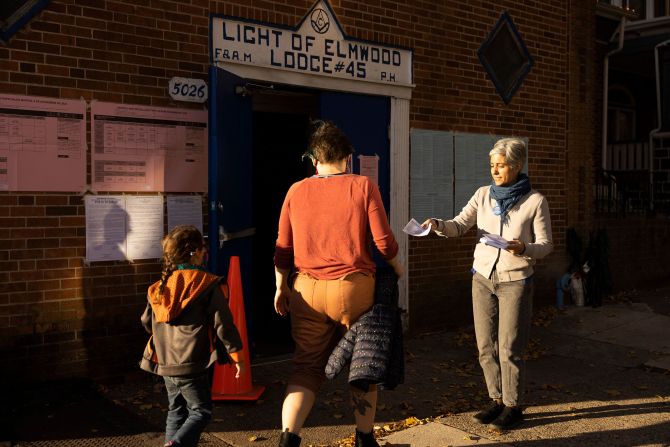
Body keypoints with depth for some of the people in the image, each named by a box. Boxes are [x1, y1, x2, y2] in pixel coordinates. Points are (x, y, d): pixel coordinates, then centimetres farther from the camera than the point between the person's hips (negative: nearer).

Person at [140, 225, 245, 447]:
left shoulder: (159, 287, 7)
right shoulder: (208, 285, -10)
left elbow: (147, 322, 17)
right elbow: (223, 323, -9)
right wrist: (236, 355, 1)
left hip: (165, 364, 6)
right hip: (192, 366, -6)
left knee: (176, 411, 20)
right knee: (200, 412, 2)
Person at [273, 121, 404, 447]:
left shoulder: (296, 191, 4)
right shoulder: (363, 186, -3)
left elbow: (283, 248, 6)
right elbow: (383, 240, -6)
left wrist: (281, 286, 18)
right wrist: (397, 268, 13)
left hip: (307, 289, 2)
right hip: (354, 287, -2)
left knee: (307, 366, 13)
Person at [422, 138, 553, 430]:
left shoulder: (535, 201, -7)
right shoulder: (484, 195, 3)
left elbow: (546, 245, -7)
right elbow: (460, 225, -5)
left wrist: (524, 249, -28)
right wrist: (439, 225, -25)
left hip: (515, 281, -4)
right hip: (482, 277, 4)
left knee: (509, 349, 0)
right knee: (486, 346, 8)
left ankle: (513, 406, 16)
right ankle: (497, 400, 25)